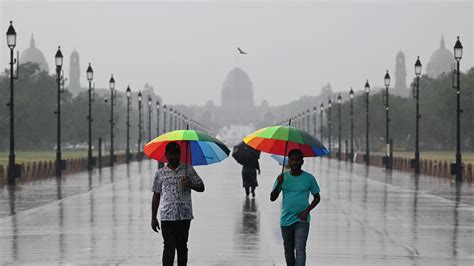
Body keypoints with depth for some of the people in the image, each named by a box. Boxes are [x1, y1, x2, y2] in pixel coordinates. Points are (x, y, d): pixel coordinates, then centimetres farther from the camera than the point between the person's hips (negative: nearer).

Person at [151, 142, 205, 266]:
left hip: (184, 215, 1)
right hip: (167, 216, -1)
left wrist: (191, 185, -14)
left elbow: (201, 188, 8)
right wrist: (153, 218, 8)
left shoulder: (188, 170, 8)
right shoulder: (160, 174, 8)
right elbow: (156, 197, 11)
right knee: (169, 247, -6)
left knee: (182, 246, 6)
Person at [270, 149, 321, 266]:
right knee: (288, 250, 13)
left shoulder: (309, 178, -2)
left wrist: (307, 210, -10)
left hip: (302, 220, -3)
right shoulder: (283, 177, 2)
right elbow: (272, 198, 1)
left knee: (300, 249, -15)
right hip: (286, 220, 3)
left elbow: (317, 197, 6)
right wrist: (278, 185, -17)